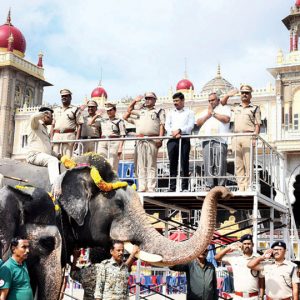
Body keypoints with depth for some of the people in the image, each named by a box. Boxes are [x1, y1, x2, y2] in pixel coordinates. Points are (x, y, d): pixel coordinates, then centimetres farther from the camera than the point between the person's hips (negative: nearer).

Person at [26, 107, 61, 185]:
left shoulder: (45, 129, 30)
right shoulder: (37, 125, 7)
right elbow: (34, 117, -21)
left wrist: (58, 155, 14)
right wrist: (45, 113, -3)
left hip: (45, 157, 9)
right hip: (35, 155, -9)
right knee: (53, 160, -33)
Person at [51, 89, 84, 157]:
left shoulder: (75, 110, 8)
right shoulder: (56, 110, 22)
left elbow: (79, 126, 1)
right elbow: (53, 125, 22)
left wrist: (77, 140, -9)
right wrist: (51, 139, 10)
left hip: (69, 136, -4)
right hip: (56, 136, 4)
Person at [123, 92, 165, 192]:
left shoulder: (159, 111, 15)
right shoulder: (140, 111, 27)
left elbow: (162, 125, 4)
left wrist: (160, 138, -9)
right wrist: (134, 101, 24)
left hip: (152, 140, -4)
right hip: (140, 141, 4)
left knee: (151, 165, -8)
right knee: (140, 165, 0)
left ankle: (151, 188, -11)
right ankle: (141, 188, 2)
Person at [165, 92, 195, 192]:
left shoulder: (189, 112, 13)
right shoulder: (170, 113, 23)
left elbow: (190, 126, -1)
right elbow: (167, 125, 10)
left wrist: (179, 130, -16)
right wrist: (173, 133, -10)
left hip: (184, 139, -3)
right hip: (172, 139, 3)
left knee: (184, 163, -5)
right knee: (172, 163, -2)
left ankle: (185, 186, -3)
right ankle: (172, 187, -2)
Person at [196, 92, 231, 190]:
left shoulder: (224, 108, 17)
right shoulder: (205, 111, 32)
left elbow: (226, 119, -3)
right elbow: (198, 122, 19)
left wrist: (213, 113, 4)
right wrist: (208, 114, 8)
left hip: (219, 139, -4)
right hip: (207, 140, 4)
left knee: (220, 164, -10)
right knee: (208, 164, -4)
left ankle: (221, 186, -9)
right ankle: (209, 185, -4)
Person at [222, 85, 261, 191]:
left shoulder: (255, 108, 11)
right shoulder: (235, 108, 23)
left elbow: (257, 125, 4)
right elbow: (222, 104, 31)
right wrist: (227, 95, 12)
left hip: (248, 137, -4)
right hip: (236, 137, 4)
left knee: (248, 164, -10)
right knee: (238, 165, 1)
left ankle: (248, 188, -11)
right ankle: (241, 188, 2)